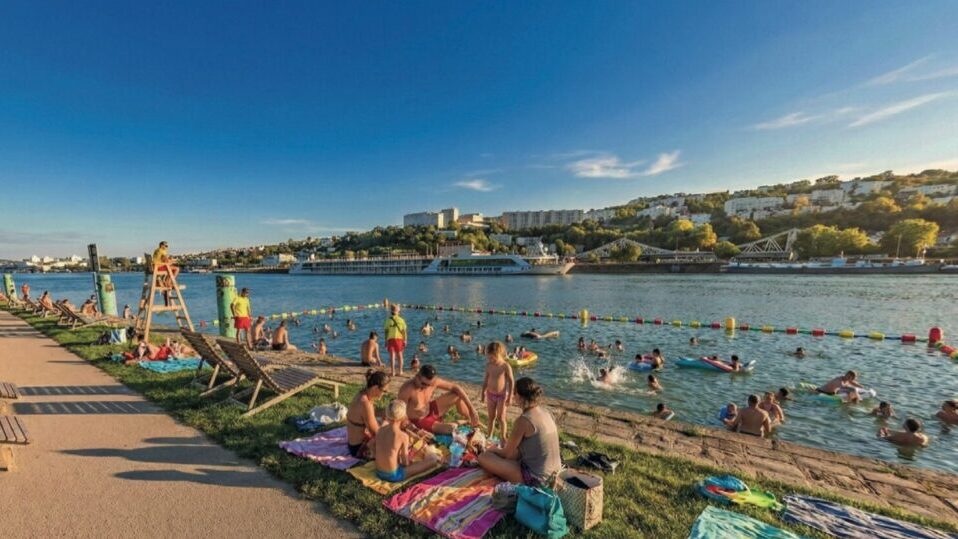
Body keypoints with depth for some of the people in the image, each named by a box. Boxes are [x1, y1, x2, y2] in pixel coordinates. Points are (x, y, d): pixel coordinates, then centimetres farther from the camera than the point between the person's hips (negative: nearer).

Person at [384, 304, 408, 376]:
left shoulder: (388, 320, -4)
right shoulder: (401, 320, -2)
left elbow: (386, 331, -3)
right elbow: (404, 331, -2)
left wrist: (386, 341, 4)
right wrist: (405, 341, 4)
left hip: (390, 339, -1)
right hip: (399, 339, 1)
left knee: (392, 355, 3)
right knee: (399, 355, 13)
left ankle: (393, 372, 1)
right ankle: (400, 371, 19)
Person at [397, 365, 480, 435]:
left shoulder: (434, 381, -17)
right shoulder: (407, 389, -32)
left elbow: (455, 387, -9)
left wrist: (471, 408, -12)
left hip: (431, 409, 6)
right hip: (419, 421, -6)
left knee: (458, 395, -8)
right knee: (453, 428, -25)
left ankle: (473, 422, 12)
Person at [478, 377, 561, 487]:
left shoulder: (523, 420, -22)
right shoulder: (546, 412, 0)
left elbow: (507, 453, -9)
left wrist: (492, 450, 10)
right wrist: (511, 443, 17)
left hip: (535, 478, -8)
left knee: (484, 457, -4)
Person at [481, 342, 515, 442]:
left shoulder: (506, 366, -18)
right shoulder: (489, 365, -5)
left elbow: (511, 382, -12)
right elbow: (486, 379, 7)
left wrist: (510, 396, -11)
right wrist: (483, 393, 12)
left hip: (502, 395, -4)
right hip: (490, 394, 4)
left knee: (500, 418, 4)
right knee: (491, 417, 15)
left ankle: (503, 437, 22)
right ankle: (489, 436, 29)